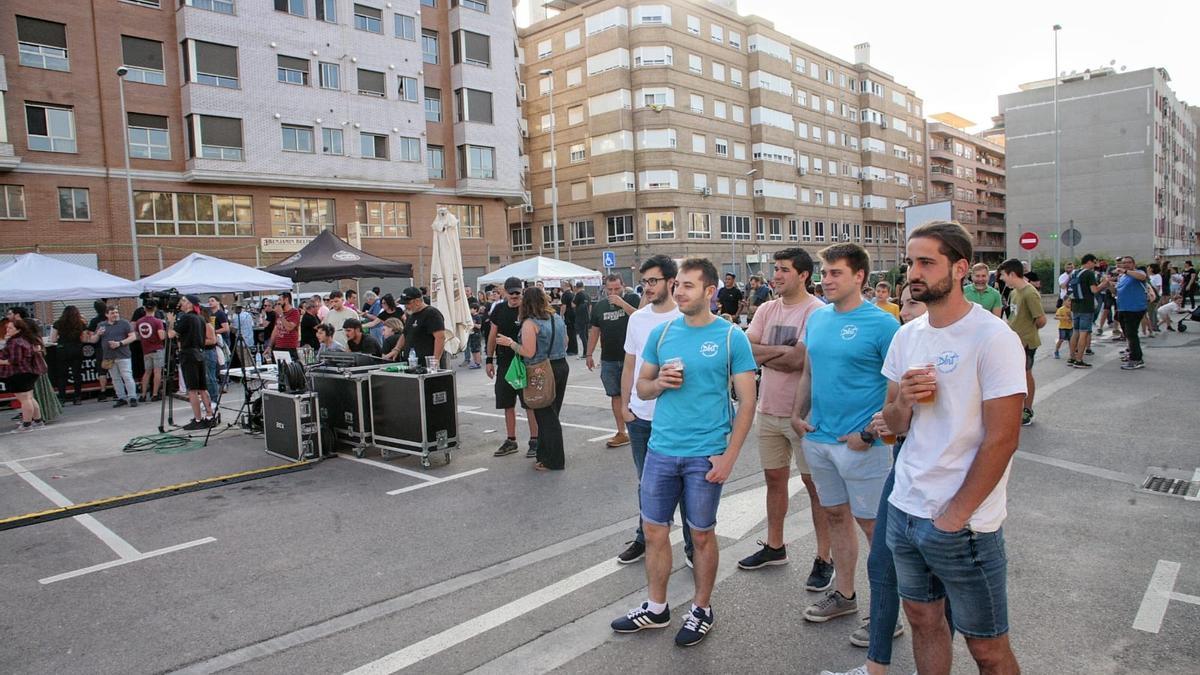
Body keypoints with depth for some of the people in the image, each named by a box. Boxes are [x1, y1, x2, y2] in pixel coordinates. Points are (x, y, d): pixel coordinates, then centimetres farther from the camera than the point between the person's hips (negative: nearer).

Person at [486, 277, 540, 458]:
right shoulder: (499, 309, 6)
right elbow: (493, 335, 13)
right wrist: (489, 359, 11)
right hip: (504, 363, 5)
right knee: (507, 404, 12)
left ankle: (534, 440, 9)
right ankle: (510, 441, 23)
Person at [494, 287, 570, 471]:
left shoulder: (530, 323, -15)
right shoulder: (557, 318, 8)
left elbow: (529, 352, -19)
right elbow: (565, 343, 17)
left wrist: (511, 343, -7)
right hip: (562, 366, 7)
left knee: (546, 416, 2)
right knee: (552, 414, 16)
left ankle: (553, 461, 8)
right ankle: (546, 454, 26)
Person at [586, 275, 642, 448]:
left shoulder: (632, 299, -3)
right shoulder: (599, 306, 9)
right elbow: (594, 330, 15)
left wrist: (622, 303, -23)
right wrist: (589, 354, 14)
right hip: (609, 359, 4)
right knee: (616, 395, 7)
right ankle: (621, 433, 14)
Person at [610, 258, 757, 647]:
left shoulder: (731, 337, -5)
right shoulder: (661, 333, 5)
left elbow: (747, 402, -5)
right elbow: (641, 387, 13)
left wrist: (729, 456, -11)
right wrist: (659, 382, -10)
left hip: (705, 455, -4)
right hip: (661, 450, 4)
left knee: (701, 534, 10)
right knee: (654, 530, 11)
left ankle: (702, 609, 30)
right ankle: (656, 609, 30)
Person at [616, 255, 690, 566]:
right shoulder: (637, 318, 6)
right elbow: (629, 366, 11)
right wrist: (624, 405, 7)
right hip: (640, 416, 5)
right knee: (646, 483, 18)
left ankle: (692, 546, 23)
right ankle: (644, 539, 34)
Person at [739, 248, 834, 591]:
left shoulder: (817, 311, -15)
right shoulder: (767, 310, 6)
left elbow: (799, 360, -24)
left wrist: (763, 354, -10)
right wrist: (781, 351, -16)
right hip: (769, 409, 7)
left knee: (814, 484, 5)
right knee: (774, 477, 17)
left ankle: (824, 558, 17)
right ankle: (774, 546, 33)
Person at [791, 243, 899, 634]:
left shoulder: (882, 323, -13)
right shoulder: (818, 318, 7)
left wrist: (870, 434, -17)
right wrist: (798, 414, 8)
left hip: (860, 443, -6)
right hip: (818, 438, 7)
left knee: (872, 524, 5)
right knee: (836, 515, 17)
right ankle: (843, 595, 33)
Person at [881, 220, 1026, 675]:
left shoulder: (993, 338, -14)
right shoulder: (907, 336, 6)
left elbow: (1001, 439, -16)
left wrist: (953, 518, -13)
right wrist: (902, 402, -12)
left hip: (964, 525, -6)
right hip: (904, 509, 6)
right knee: (923, 619, 19)